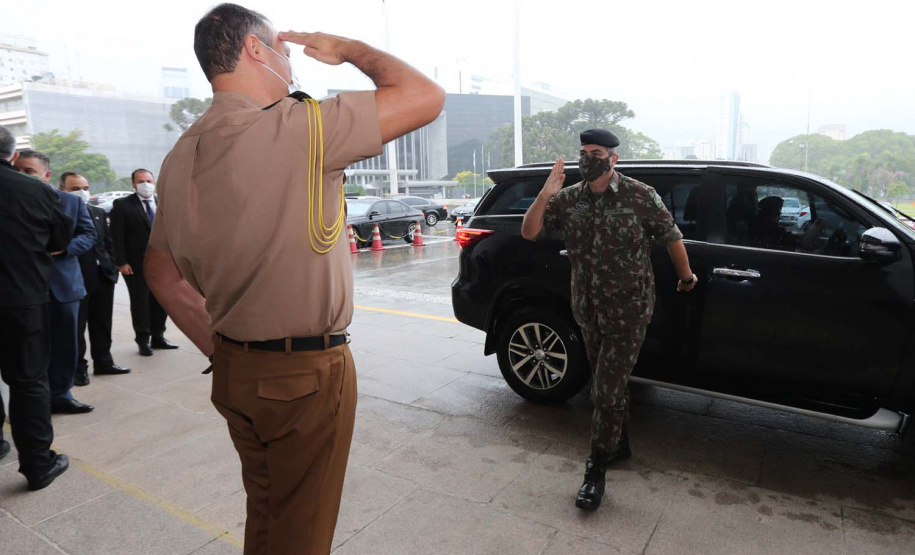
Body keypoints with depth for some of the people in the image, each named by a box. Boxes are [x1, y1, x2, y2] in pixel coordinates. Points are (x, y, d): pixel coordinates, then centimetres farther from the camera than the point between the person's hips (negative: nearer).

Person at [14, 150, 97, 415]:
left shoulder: (71, 201, 5)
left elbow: (89, 234, 2)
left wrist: (63, 247, -14)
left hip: (63, 284, 2)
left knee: (64, 344, 10)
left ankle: (60, 394, 23)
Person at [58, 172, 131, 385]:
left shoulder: (99, 213, 12)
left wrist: (112, 268, 7)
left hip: (103, 277, 6)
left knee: (102, 325, 15)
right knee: (76, 327, 5)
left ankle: (103, 362, 27)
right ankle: (78, 368, 16)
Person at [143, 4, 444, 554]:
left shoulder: (183, 154, 6)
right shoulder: (297, 127, -20)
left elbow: (162, 272, 12)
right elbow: (426, 96, -18)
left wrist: (220, 349, 13)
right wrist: (348, 49, -2)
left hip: (235, 370, 8)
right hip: (307, 374, -8)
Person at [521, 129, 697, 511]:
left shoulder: (640, 196, -9)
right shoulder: (568, 199, 2)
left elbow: (671, 237, 2)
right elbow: (529, 232, -3)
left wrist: (686, 278, 13)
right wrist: (545, 195, -18)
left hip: (628, 312, -5)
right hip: (588, 310, 5)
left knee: (608, 390, -4)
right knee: (606, 383, 19)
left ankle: (596, 472, 11)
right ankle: (619, 444, 41)